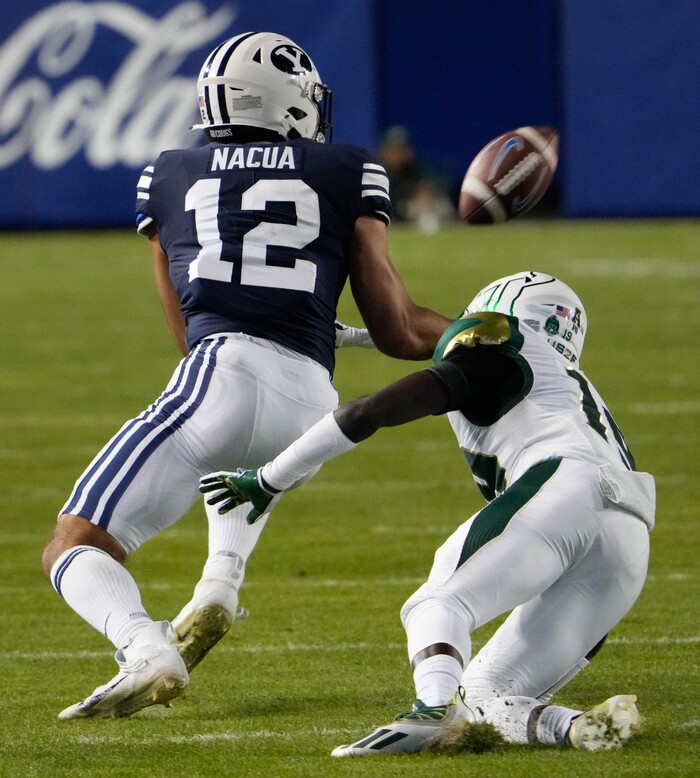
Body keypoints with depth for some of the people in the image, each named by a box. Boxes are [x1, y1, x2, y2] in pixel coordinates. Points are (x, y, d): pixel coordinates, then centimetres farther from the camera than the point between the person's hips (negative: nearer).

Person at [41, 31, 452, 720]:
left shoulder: (169, 177, 20)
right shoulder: (347, 174, 16)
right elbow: (399, 333, 15)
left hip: (218, 374, -3)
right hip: (309, 401, 3)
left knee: (75, 549, 2)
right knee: (244, 455, 41)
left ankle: (145, 651, -30)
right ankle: (220, 581, 13)